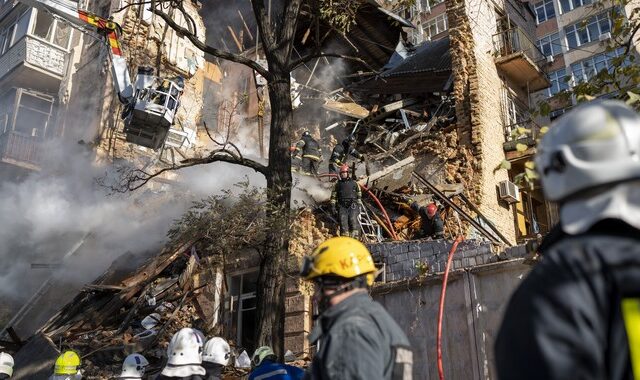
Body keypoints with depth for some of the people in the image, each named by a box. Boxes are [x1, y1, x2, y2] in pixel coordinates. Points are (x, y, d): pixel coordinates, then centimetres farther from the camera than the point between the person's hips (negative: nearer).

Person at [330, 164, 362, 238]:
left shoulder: (354, 183, 12)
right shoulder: (338, 184, 15)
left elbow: (359, 195, 14)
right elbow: (333, 196, 15)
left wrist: (359, 206, 7)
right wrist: (333, 206, 5)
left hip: (352, 206, -1)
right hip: (342, 206, 2)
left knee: (353, 221, -16)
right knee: (343, 223, -4)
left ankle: (354, 238, -18)